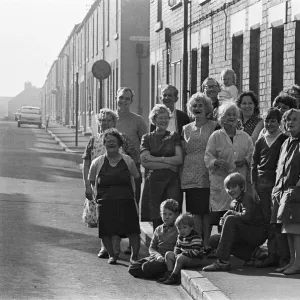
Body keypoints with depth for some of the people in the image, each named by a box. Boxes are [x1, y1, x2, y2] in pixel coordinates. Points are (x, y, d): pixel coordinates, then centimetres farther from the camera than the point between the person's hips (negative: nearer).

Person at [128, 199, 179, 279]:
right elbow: (151, 248, 13)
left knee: (147, 267, -32)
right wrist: (158, 255, -9)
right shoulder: (158, 230, 17)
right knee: (132, 269, -9)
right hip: (155, 256, 7)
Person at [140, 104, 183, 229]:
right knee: (156, 220, -6)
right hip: (154, 181, 0)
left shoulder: (174, 136, 12)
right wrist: (168, 164, -8)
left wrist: (155, 159, -6)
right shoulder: (147, 138, 10)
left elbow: (179, 159, 0)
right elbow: (144, 162, -3)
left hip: (172, 181, 0)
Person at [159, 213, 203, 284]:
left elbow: (195, 252, -28)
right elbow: (177, 247, 17)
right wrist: (176, 254, -6)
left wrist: (182, 254, -25)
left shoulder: (195, 238, -20)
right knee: (168, 254, 4)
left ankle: (174, 277, -22)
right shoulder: (180, 237, 6)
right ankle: (169, 273, -1)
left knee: (180, 258, -33)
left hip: (196, 260, -9)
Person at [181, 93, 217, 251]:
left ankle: (206, 243, 3)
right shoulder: (186, 129, 15)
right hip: (190, 176, 3)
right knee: (195, 211, 1)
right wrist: (180, 175, 9)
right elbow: (182, 153, 16)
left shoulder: (214, 126, 4)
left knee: (207, 211, -4)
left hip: (208, 176, -3)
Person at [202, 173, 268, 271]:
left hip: (258, 234, -9)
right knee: (214, 239, -1)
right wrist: (223, 221, -6)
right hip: (247, 236, 9)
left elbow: (247, 217, -29)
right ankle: (250, 255, -5)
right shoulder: (233, 203, 13)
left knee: (230, 220, -27)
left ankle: (223, 262, -29)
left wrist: (230, 213, -14)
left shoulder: (247, 198, -12)